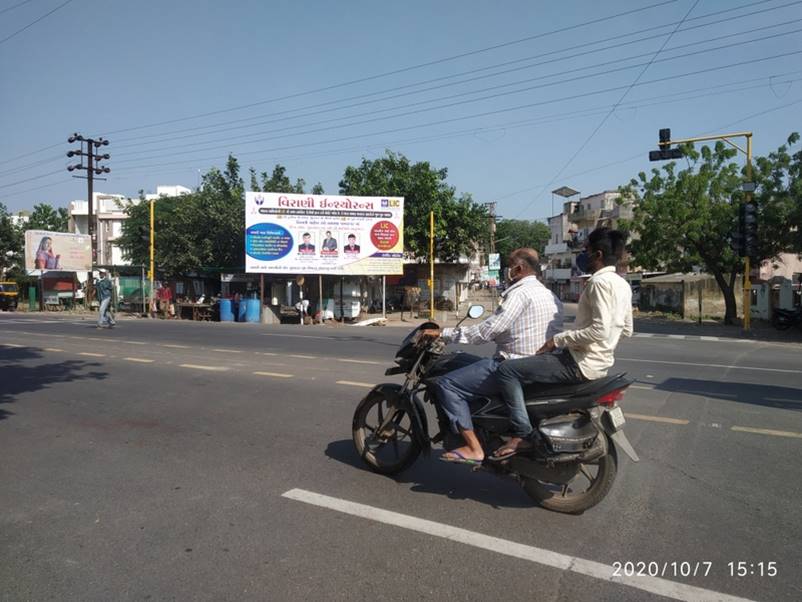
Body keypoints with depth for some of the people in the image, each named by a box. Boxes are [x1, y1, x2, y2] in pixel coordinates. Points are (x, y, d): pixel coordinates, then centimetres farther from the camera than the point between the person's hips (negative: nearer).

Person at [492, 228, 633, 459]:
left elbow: (599, 330, -26)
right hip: (600, 361, 10)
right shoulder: (623, 284, 11)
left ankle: (522, 434, -13)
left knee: (507, 370, -13)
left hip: (582, 363, -10)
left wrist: (558, 340, -18)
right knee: (534, 362, 30)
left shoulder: (600, 281, -17)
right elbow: (626, 330, 18)